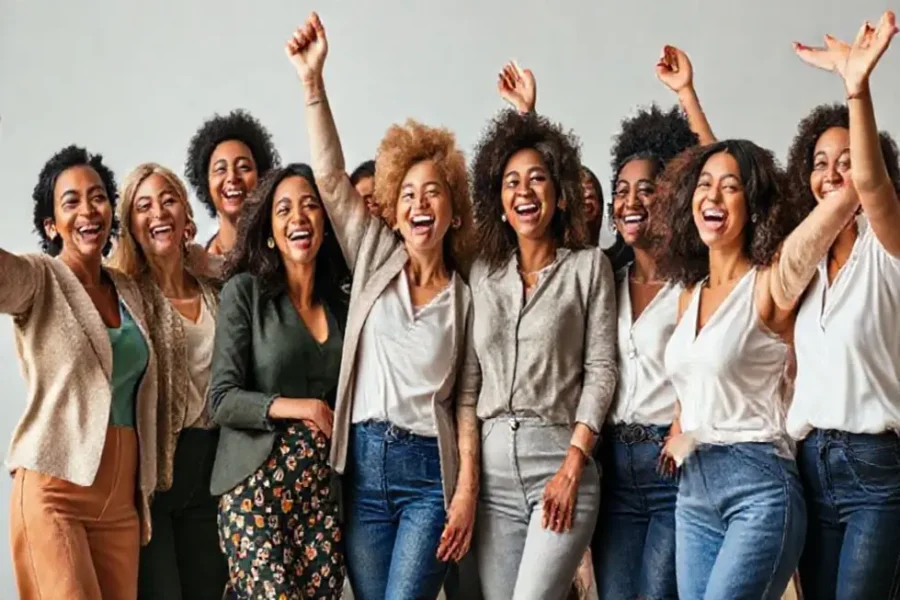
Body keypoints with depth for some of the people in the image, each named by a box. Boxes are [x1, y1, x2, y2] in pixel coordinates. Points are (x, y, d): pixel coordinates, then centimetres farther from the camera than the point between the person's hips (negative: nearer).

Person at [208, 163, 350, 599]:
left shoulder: (341, 304, 13)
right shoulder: (245, 291, -1)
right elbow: (221, 399, -7)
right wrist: (293, 407, -14)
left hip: (323, 489, 5)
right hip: (258, 485, -4)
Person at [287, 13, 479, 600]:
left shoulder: (465, 296, 5)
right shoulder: (375, 259, 8)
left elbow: (466, 401, 4)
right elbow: (331, 177, -2)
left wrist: (467, 489, -6)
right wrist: (313, 81, -12)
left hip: (430, 471, -2)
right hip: (363, 464, 2)